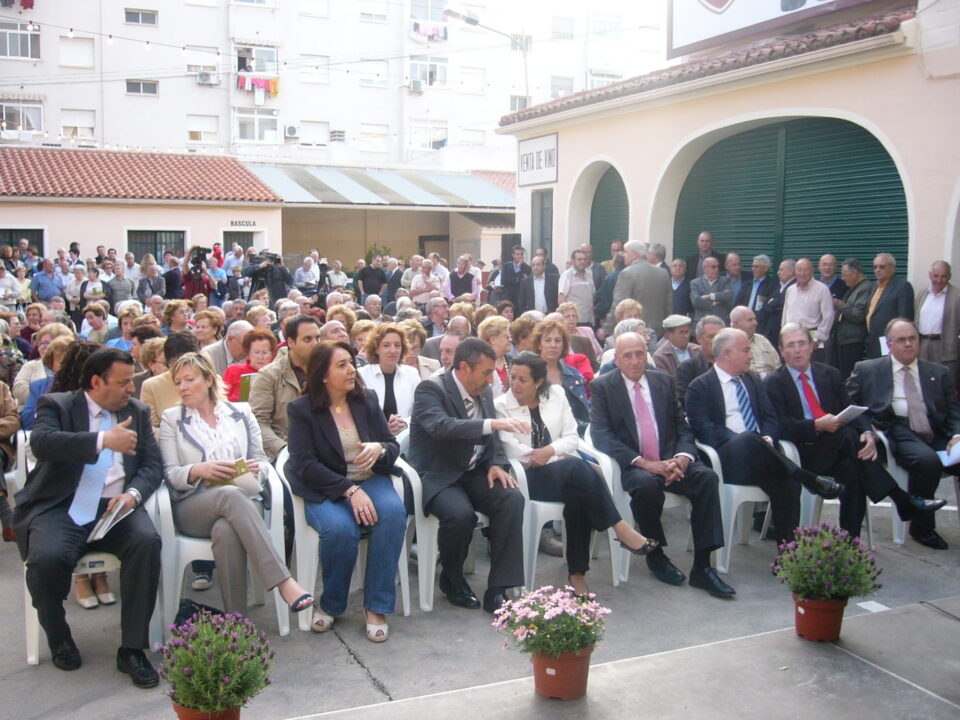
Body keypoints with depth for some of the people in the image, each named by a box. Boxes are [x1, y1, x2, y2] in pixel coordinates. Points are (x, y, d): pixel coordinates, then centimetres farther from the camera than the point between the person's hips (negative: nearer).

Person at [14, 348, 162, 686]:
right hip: (62, 508, -2)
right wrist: (104, 440, -26)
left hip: (115, 507, 2)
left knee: (147, 541, -29)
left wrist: (133, 493, -12)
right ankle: (59, 638, 2)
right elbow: (41, 442, -16)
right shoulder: (56, 405, 6)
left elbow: (152, 465, 9)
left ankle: (132, 648, -17)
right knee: (47, 557, -31)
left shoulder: (138, 412, 16)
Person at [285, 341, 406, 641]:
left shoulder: (367, 400, 9)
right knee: (340, 529, -34)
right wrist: (349, 490, -22)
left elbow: (394, 446, 9)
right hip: (324, 490, -3)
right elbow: (304, 464, -12)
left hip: (370, 480, 3)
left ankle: (376, 607, -17)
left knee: (394, 512, -29)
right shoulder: (302, 410, -2)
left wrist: (380, 449, -17)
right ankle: (331, 604, -5)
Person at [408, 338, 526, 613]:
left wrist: (496, 464, -2)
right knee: (461, 513, -34)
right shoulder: (430, 389, -13)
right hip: (437, 476, -6)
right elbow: (441, 426, -32)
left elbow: (493, 436, 20)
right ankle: (451, 579, -2)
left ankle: (498, 590, -15)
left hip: (474, 473, 6)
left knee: (513, 499, -21)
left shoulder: (484, 392, 11)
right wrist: (493, 423, -41)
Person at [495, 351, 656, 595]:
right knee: (578, 468, -33)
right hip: (531, 476, -3)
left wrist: (550, 450, -13)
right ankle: (620, 529, -26)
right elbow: (512, 451, -7)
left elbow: (572, 437, 8)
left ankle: (577, 573, -24)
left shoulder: (556, 394, 13)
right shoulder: (501, 405, 3)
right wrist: (555, 457, -12)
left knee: (578, 494, -33)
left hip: (566, 470, 3)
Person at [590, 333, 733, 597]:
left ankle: (702, 566, -19)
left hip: (670, 460, 4)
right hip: (632, 466, -3)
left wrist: (683, 457, -10)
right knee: (648, 484, -36)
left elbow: (682, 427, 13)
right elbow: (601, 435, -10)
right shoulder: (603, 386, 2)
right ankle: (655, 554, -9)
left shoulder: (664, 381, 14)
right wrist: (645, 464, -20)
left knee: (707, 477, -25)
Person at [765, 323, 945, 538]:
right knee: (849, 435, -30)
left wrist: (867, 433, -14)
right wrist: (816, 426, -24)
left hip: (837, 450, 4)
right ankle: (902, 500, -28)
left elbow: (852, 411, 8)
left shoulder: (830, 375, 17)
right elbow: (780, 426, -9)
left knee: (852, 467, -32)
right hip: (804, 454, -4)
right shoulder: (773, 383, 3)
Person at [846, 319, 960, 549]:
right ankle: (921, 526, -13)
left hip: (937, 435, 4)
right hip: (898, 434, -3)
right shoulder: (867, 370, 14)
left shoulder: (939, 373, 23)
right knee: (928, 461, -34)